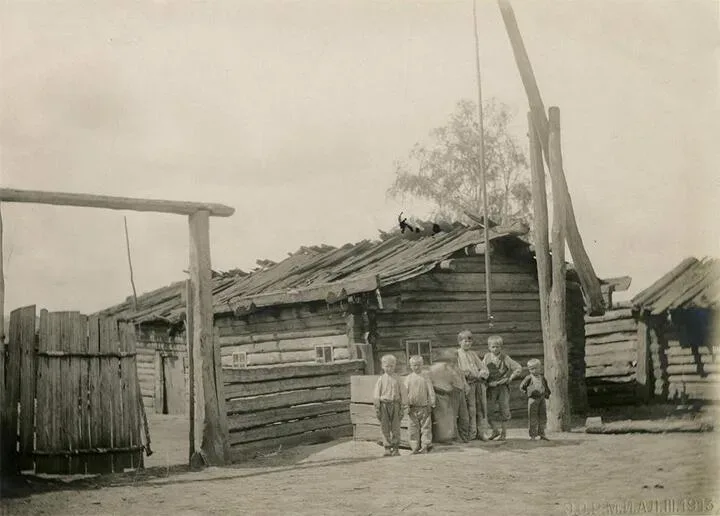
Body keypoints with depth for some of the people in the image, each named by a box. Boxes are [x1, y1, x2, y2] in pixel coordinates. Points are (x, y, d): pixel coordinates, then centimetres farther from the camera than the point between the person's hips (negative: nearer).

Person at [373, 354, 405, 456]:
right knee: (385, 428, 1)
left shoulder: (397, 379, 5)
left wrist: (402, 408, 3)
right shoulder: (381, 379, 3)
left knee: (395, 428, 2)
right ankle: (387, 448, 8)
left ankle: (395, 448, 10)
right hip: (384, 405, 0)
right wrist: (377, 408, -1)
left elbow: (402, 393, 7)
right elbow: (376, 394, 4)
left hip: (395, 404, 0)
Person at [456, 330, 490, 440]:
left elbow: (483, 367, 17)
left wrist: (482, 373, -4)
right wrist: (466, 374, -19)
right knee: (470, 409, -8)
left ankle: (480, 433, 11)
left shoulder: (473, 354, 20)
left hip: (479, 383, 5)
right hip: (468, 384, -5)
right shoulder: (457, 354, 3)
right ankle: (471, 434, -1)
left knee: (481, 408, 4)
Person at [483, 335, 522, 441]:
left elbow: (518, 368, -1)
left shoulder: (505, 358, -5)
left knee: (504, 410, 2)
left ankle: (504, 432, 15)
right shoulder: (487, 357, 3)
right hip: (491, 387, 2)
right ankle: (495, 430, 14)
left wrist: (510, 378, -5)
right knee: (487, 409, -4)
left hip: (503, 387, -2)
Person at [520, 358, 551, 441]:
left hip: (542, 398, 5)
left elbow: (546, 386, 23)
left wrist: (547, 393, 13)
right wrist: (527, 392, 1)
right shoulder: (529, 378, -3)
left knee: (543, 417, 7)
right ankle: (532, 435, 2)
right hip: (533, 399, -5)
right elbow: (522, 387, 5)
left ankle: (541, 434, 17)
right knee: (533, 417, -3)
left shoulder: (542, 377, 9)